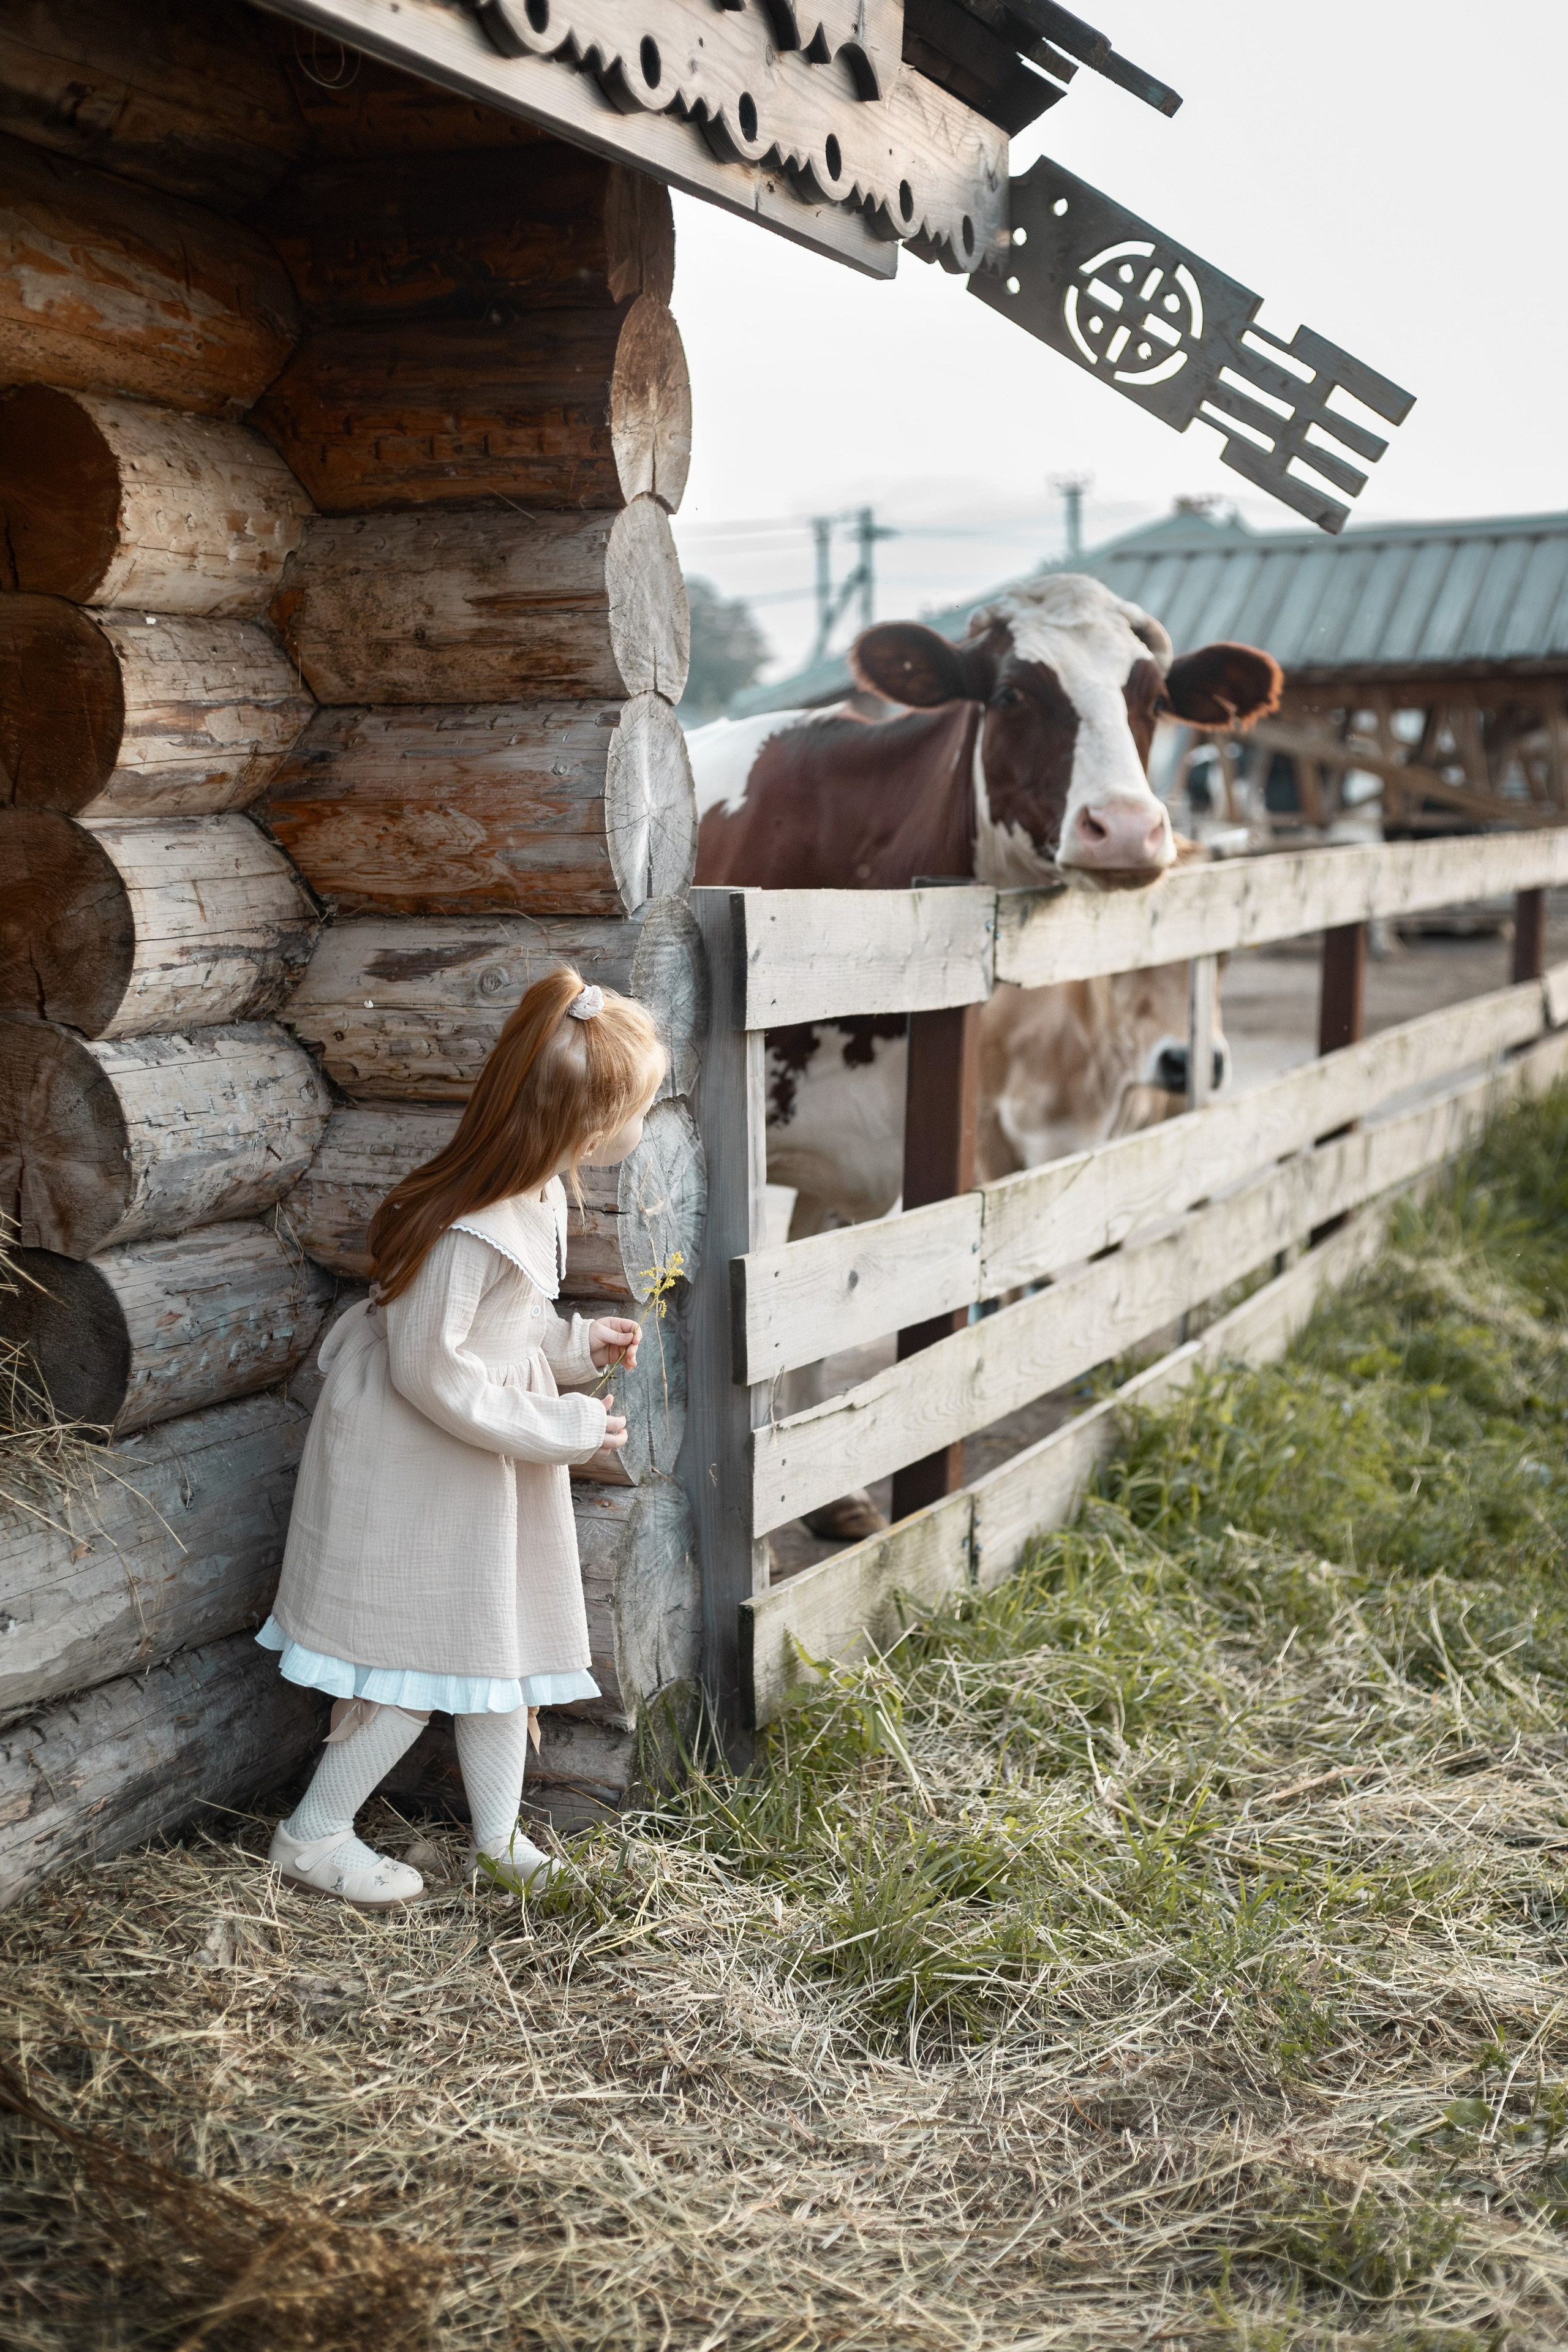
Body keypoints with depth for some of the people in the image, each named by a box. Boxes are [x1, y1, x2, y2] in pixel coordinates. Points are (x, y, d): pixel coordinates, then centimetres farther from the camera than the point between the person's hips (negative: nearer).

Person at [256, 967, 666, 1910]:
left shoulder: (537, 1192, -3)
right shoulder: (469, 1231, -32)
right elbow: (431, 1372, -26)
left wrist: (576, 1345, 3)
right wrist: (561, 1431, -20)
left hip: (488, 1453, 9)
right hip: (417, 1461, -9)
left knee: (503, 1640, 16)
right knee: (420, 1657, 2)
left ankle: (499, 1836, 31)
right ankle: (313, 1836, 21)